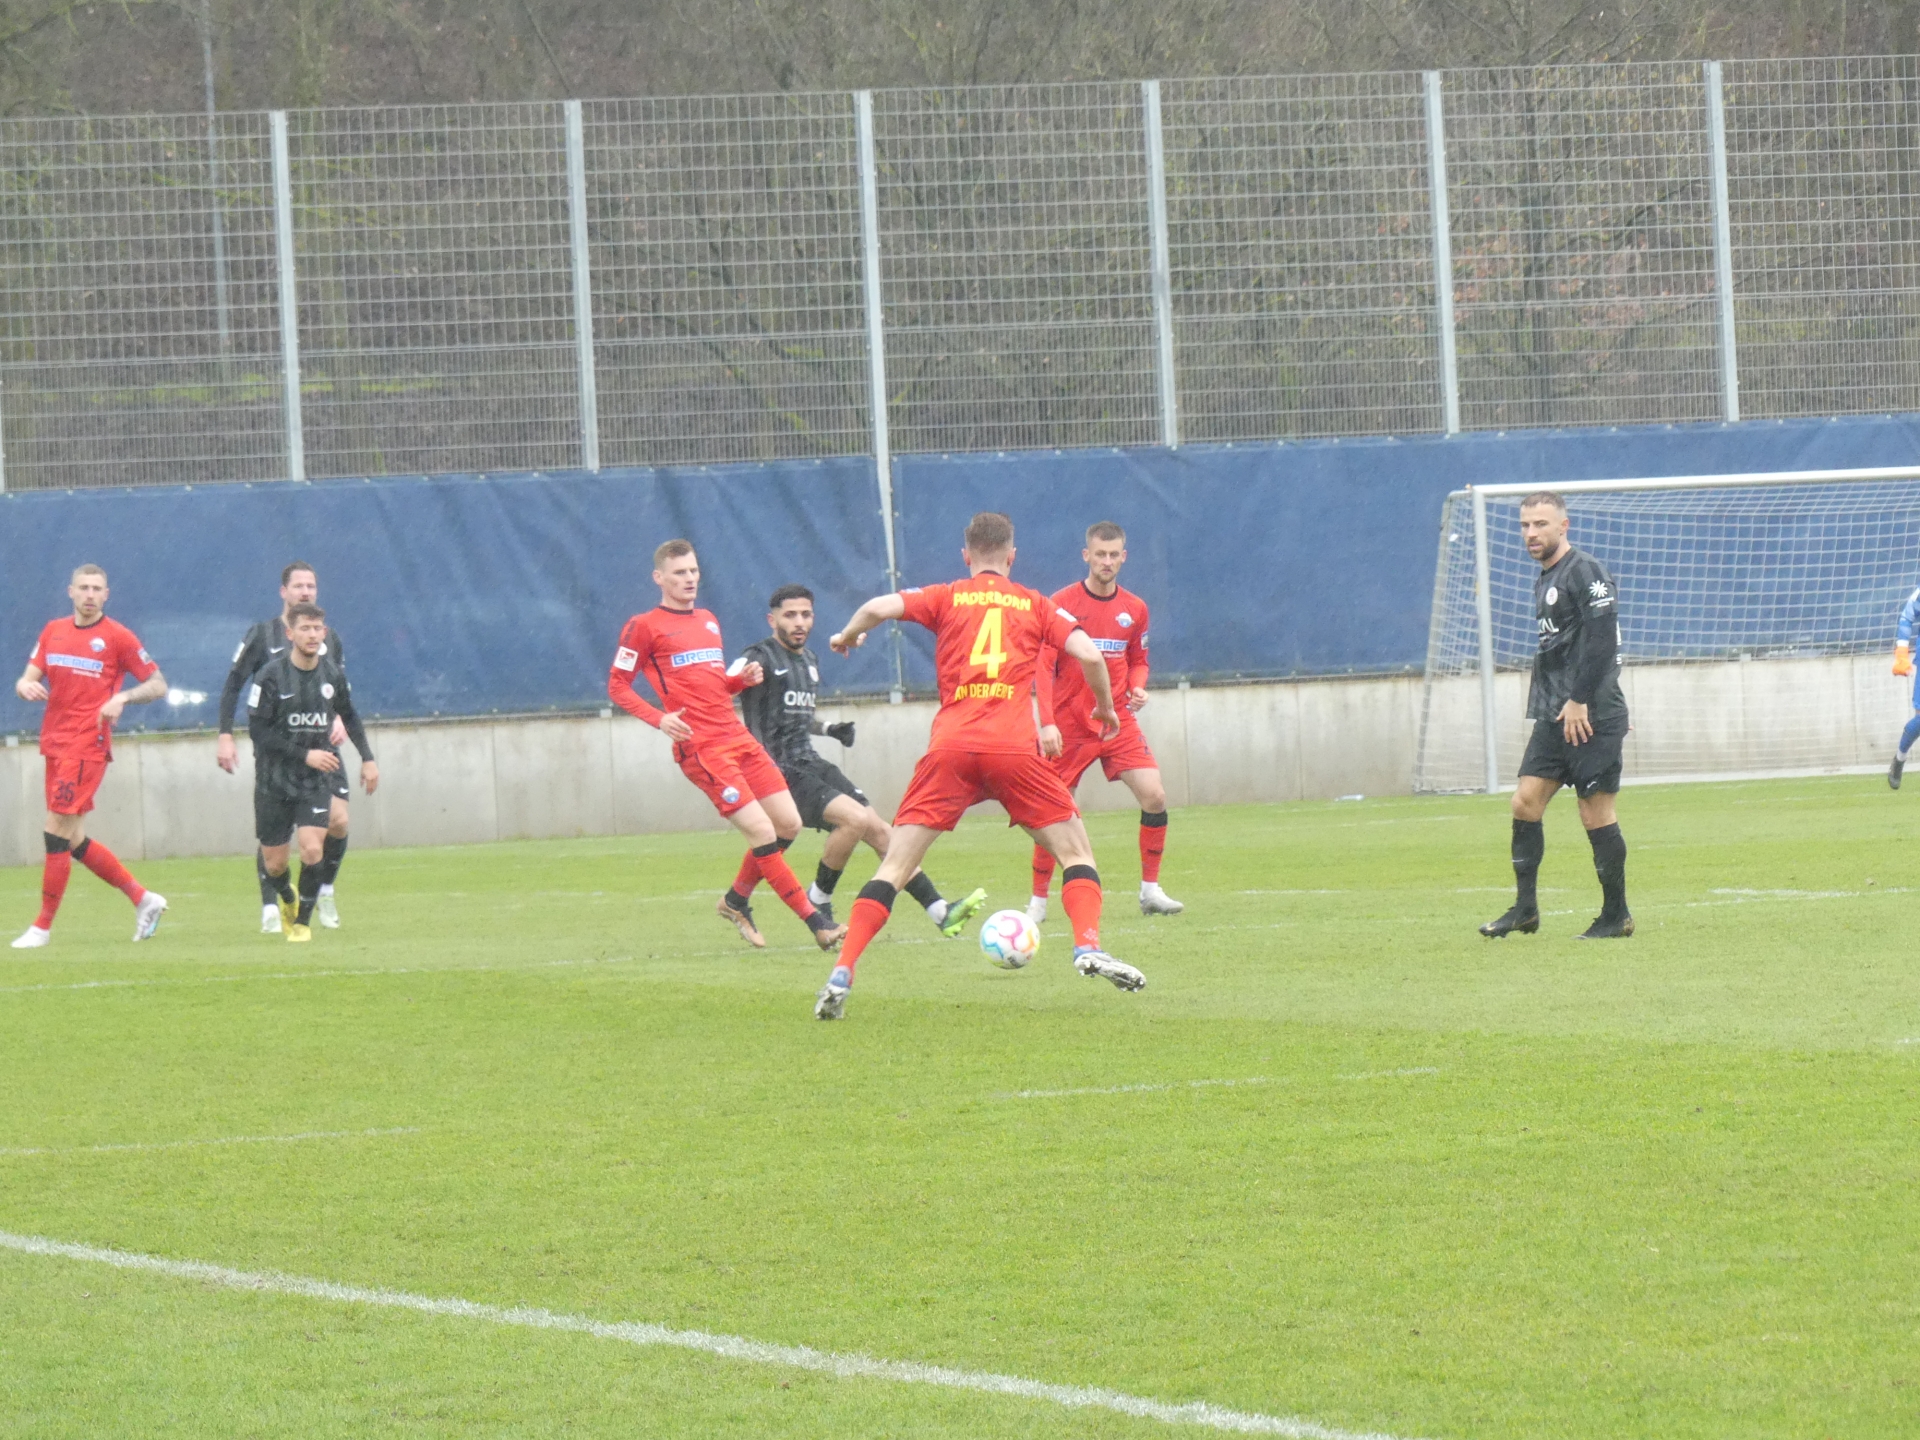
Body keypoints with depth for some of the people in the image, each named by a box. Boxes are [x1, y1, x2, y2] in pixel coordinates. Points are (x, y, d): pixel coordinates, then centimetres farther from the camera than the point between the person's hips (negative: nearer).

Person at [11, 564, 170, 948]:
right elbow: (28, 678, 13)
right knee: (74, 840, 9)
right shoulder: (53, 632, 13)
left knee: (57, 832, -10)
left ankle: (43, 927, -4)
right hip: (55, 742, 7)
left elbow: (157, 684, 0)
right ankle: (143, 899, 21)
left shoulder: (117, 636, -3)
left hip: (87, 746, -7)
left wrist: (122, 698, -18)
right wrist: (26, 686, -11)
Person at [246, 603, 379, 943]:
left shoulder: (333, 673, -2)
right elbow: (259, 732, -14)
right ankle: (287, 899, 41)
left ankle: (303, 921, 3)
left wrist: (367, 758, 14)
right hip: (275, 779, -2)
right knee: (275, 862, 5)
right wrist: (304, 755, -19)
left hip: (317, 778, 2)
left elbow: (349, 716, 17)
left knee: (312, 849, -17)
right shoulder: (272, 676, -14)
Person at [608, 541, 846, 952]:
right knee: (762, 831, -14)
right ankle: (816, 922, -11)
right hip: (701, 748, -8)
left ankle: (736, 902, 22)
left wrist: (744, 678, 8)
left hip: (738, 737, 8)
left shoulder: (708, 621, 21)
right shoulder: (645, 627, 0)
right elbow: (617, 686, -1)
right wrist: (658, 718, -17)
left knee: (788, 824, 3)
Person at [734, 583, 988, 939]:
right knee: (855, 818, -25)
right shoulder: (761, 658, -6)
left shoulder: (809, 660, 20)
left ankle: (940, 912, -4)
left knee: (878, 828, -1)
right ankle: (818, 902, -8)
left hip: (811, 763, 8)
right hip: (782, 772, -8)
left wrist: (829, 729, 12)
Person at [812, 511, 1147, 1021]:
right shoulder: (1036, 605, 15)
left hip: (949, 748, 0)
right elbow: (1088, 654, 4)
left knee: (894, 867, 2)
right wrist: (1105, 708, 21)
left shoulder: (945, 598, 13)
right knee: (1075, 850, 14)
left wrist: (846, 636, 19)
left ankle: (841, 974, -9)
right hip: (1014, 746, 0)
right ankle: (1088, 947, -8)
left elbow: (879, 608, -1)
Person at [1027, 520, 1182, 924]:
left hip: (1117, 720, 3)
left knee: (1154, 796, -12)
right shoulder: (1062, 604, -7)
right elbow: (1044, 665, -10)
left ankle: (1150, 891, 1)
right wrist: (1047, 722, -19)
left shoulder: (1134, 609, 6)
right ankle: (1038, 901, 9)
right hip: (1069, 723, -3)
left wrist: (1137, 689, -4)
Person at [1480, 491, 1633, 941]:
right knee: (1526, 801, 1)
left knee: (1596, 812, -4)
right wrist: (1550, 706, 18)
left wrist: (1579, 701, -20)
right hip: (1555, 717, 9)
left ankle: (1617, 915, 5)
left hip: (1592, 716, -9)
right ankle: (1525, 908, 4)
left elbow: (1602, 638, -19)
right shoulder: (1543, 580, 18)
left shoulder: (1585, 573, -11)